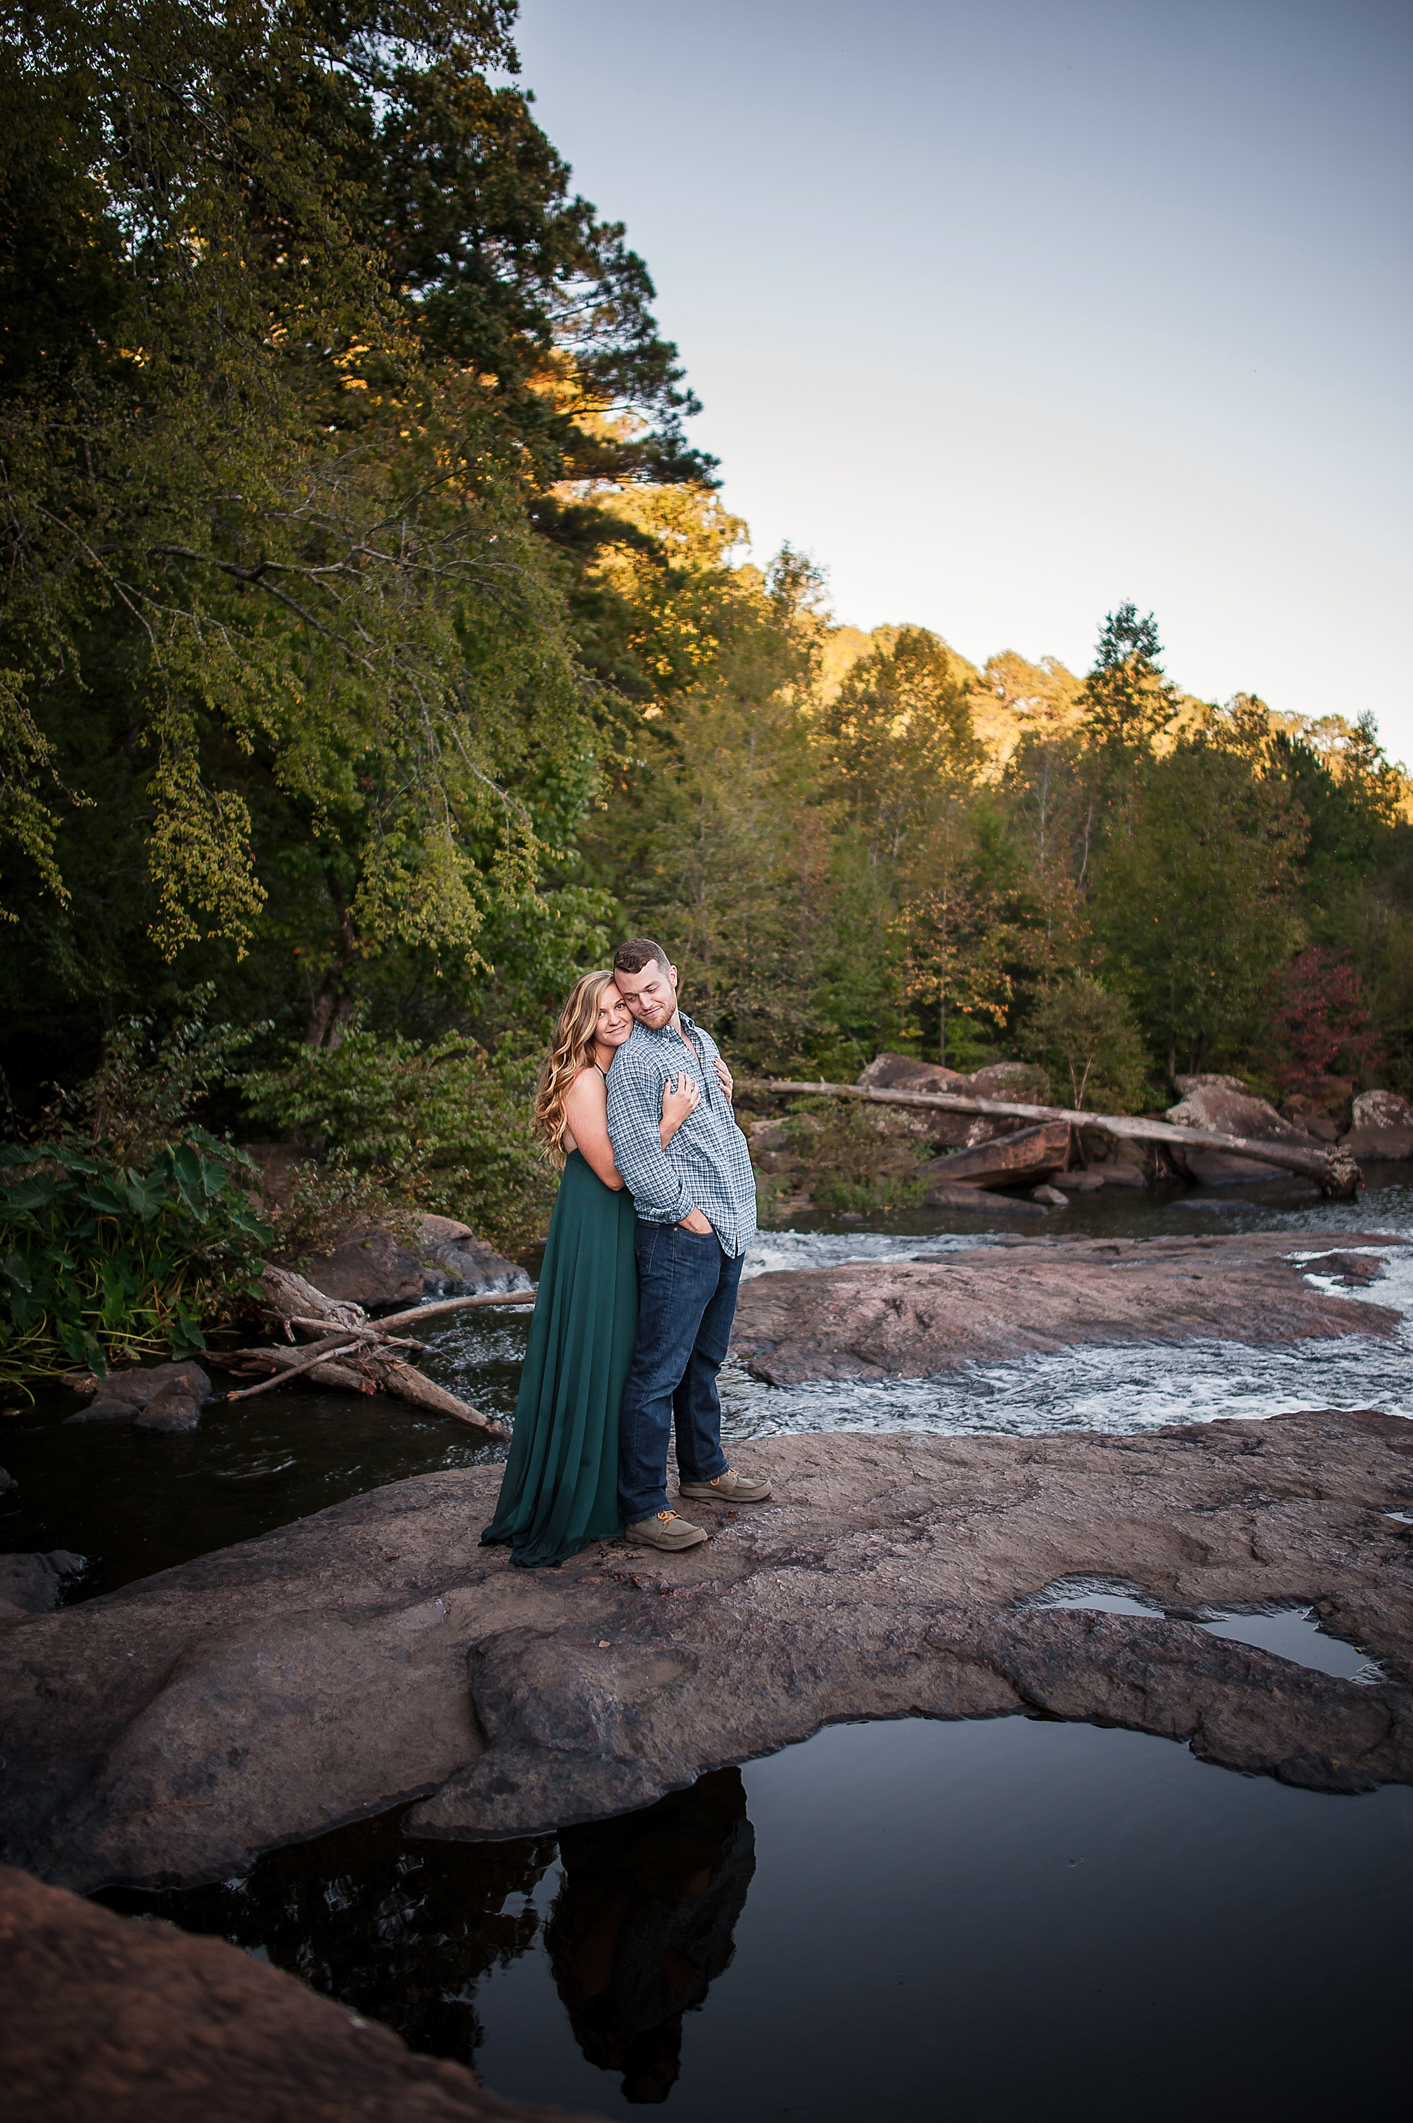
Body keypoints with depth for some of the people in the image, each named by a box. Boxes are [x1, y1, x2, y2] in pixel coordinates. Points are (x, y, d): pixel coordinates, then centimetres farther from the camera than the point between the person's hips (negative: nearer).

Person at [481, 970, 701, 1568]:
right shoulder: (583, 1081, -17)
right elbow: (613, 1171, -19)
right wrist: (669, 1121, -22)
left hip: (628, 1227, 9)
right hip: (593, 1231, -9)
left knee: (620, 1354, 16)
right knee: (588, 1359, -1)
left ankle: (608, 1491, 31)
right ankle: (564, 1507, 13)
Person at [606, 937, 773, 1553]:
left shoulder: (702, 1040, 16)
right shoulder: (633, 1060, -11)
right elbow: (635, 1155, -18)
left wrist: (724, 1094, 11)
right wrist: (685, 1212, -15)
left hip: (729, 1227, 9)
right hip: (678, 1235, -8)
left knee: (704, 1361, 21)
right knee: (658, 1373, -5)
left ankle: (704, 1470, 36)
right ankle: (642, 1507, 3)